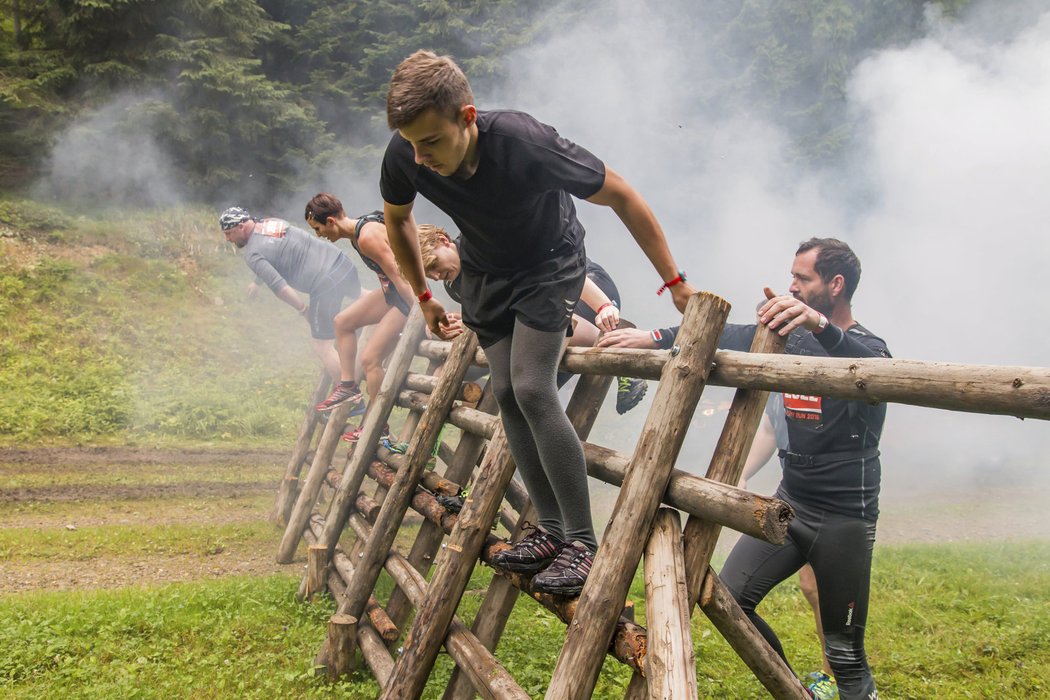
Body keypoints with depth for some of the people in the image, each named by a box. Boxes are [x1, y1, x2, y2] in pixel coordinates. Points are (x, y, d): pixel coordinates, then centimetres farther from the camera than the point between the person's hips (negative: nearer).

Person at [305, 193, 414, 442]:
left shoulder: (367, 237, -24)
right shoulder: (357, 232, 7)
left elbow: (400, 277, -26)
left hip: (411, 294, -11)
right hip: (391, 291, 11)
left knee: (370, 359, -8)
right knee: (343, 321, 18)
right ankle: (348, 386, 24)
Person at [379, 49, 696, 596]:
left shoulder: (525, 143, -37)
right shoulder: (404, 156, -23)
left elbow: (620, 196, -24)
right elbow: (396, 220, 2)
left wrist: (674, 282, -21)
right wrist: (423, 296, 7)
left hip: (548, 263, -5)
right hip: (484, 271, 5)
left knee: (531, 389, -19)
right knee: (506, 394, -1)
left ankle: (583, 542, -9)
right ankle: (552, 531, 10)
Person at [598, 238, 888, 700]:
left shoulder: (867, 348, -11)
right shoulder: (792, 336, 8)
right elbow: (727, 336, 5)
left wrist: (821, 325, -54)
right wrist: (653, 338, -5)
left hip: (845, 518, -6)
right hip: (791, 501, 6)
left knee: (844, 650, -2)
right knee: (730, 598, -4)